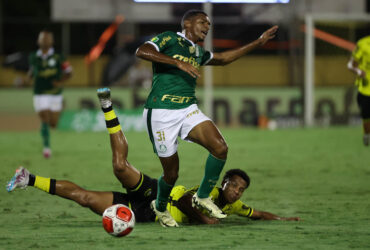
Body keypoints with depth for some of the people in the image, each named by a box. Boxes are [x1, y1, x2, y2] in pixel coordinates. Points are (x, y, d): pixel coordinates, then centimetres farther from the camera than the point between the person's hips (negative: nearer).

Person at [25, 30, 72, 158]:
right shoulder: (33, 57, 2)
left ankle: (44, 128, 43)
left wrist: (60, 82, -15)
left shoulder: (58, 57, -5)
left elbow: (68, 71, 1)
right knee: (45, 121, -11)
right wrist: (29, 77, -1)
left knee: (53, 124, 7)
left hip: (55, 94, 0)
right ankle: (46, 147, -1)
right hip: (40, 94, 0)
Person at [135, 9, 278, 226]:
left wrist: (259, 42, 37)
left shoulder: (198, 52, 20)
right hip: (161, 113, -6)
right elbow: (142, 51, -20)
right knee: (172, 172, -2)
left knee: (220, 147, -17)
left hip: (189, 110, 6)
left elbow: (223, 58, 37)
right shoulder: (169, 39, -3)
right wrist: (178, 63, -27)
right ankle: (160, 208, 30)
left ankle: (203, 197, 3)